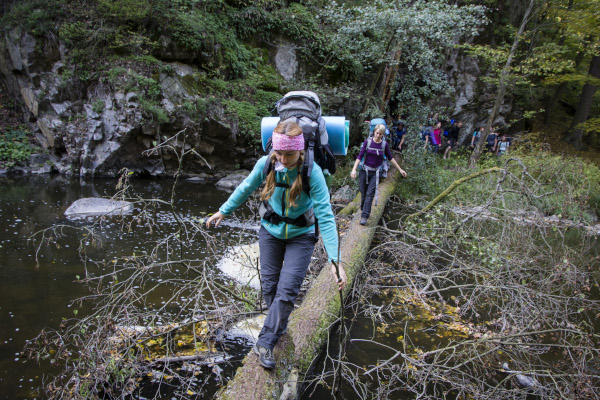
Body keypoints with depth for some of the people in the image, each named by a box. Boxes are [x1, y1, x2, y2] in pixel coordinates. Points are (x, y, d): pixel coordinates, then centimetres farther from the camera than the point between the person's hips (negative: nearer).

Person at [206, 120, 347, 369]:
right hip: (270, 231, 3)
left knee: (288, 289, -8)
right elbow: (245, 189, 2)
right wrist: (224, 211, 12)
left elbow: (325, 216, -29)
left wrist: (335, 260, -35)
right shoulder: (266, 164, -18)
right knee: (269, 285, 11)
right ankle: (279, 328, 37)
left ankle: (265, 341, 10)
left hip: (300, 235, -3)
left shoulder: (312, 172, -27)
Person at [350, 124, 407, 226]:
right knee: (363, 193, 5)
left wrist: (400, 169, 15)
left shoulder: (384, 144, 0)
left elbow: (390, 158, 12)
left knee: (370, 194, -8)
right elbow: (360, 156, -5)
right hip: (365, 170, 0)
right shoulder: (368, 142, -4)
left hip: (375, 173, 0)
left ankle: (364, 217, -8)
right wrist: (354, 169, -15)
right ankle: (363, 209, 29)